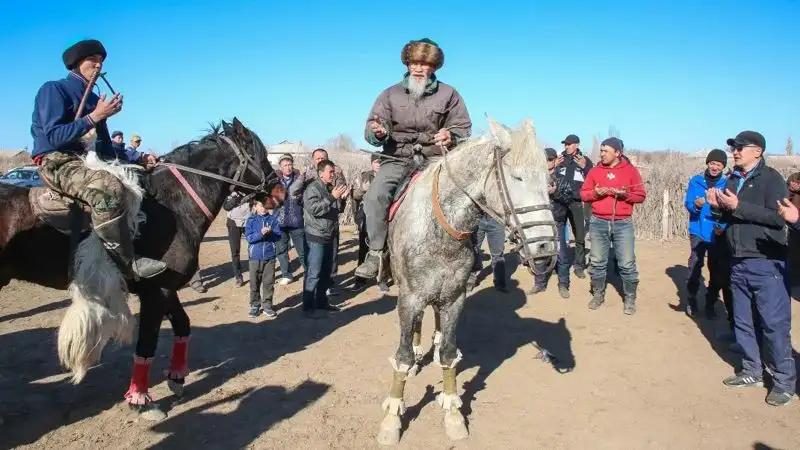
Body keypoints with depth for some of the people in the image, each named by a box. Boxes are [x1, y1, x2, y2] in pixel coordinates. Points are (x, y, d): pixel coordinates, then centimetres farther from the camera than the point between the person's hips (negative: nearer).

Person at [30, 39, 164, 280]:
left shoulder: (93, 98, 18)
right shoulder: (54, 90, -3)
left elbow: (106, 150, 18)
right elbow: (54, 136, -17)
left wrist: (137, 160, 4)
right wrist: (94, 117, -20)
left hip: (90, 163, 9)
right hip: (57, 163, -9)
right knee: (110, 187, -35)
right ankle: (128, 263, -30)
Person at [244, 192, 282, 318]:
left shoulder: (273, 218, 0)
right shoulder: (251, 220, -2)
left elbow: (278, 235, -3)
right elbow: (248, 237, -10)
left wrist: (270, 233, -22)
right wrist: (260, 233, -24)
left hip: (270, 256, 0)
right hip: (255, 257, 0)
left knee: (268, 283, 6)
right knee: (254, 283, 9)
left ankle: (267, 306, 17)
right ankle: (255, 306, 21)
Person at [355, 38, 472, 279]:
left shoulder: (449, 94, 8)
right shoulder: (391, 94, 9)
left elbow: (463, 128, 8)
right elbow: (370, 130, 7)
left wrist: (451, 137, -17)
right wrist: (377, 133, -19)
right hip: (397, 159, 0)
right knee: (375, 195, -26)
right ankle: (376, 252, -15)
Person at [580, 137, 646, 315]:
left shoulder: (631, 171, 0)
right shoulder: (595, 171, 6)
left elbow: (641, 195, 0)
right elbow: (583, 194, 5)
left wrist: (625, 194, -18)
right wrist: (595, 193, -14)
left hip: (623, 224, -2)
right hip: (598, 223, 2)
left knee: (627, 264, 0)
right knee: (597, 262, 10)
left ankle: (630, 298, 13)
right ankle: (598, 294, 24)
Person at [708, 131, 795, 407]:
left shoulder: (771, 179, -9)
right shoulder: (733, 180, 13)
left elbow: (777, 217, -20)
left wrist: (738, 206, -22)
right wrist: (718, 206, 0)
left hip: (766, 263, -7)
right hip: (739, 262, 8)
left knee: (774, 323, -3)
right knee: (743, 321, 13)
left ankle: (784, 381, 8)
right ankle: (752, 371, 26)